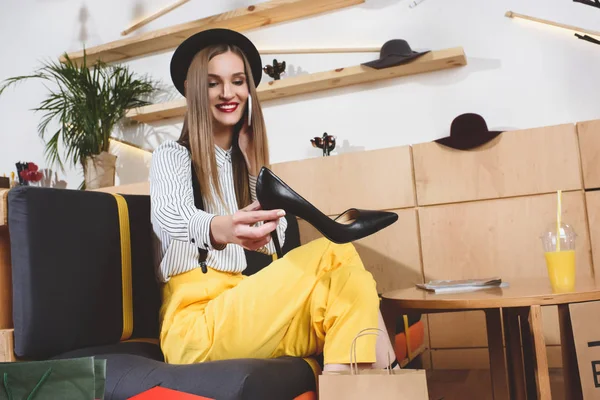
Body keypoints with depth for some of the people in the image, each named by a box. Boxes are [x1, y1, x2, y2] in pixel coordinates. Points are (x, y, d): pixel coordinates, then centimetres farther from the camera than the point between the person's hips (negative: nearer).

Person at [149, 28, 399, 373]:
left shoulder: (247, 161, 19)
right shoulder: (172, 156, 2)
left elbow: (275, 242, 7)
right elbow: (168, 216, -23)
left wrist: (252, 162, 3)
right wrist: (219, 229, -46)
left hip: (248, 313, 6)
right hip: (195, 325, -5)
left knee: (350, 278, -24)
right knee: (334, 252, -25)